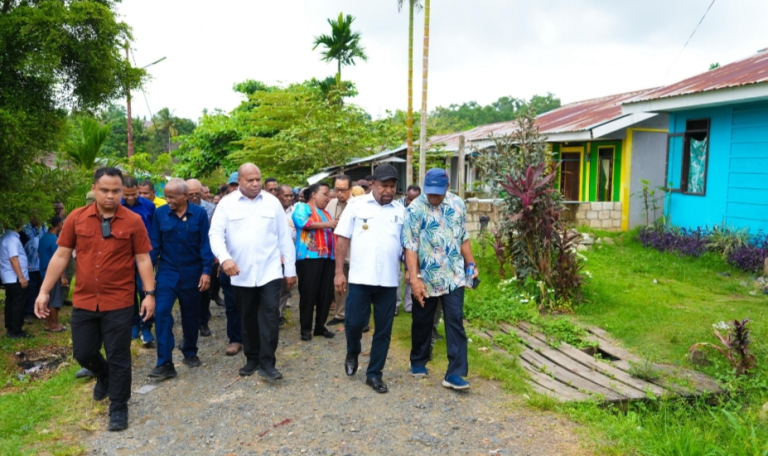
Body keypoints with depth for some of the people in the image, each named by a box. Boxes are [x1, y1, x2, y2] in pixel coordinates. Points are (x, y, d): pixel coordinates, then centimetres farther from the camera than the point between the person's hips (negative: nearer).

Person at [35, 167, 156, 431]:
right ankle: (104, 376, 47)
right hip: (83, 302, 3)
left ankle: (118, 408, 22)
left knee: (118, 357, 5)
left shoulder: (133, 221, -7)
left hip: (119, 303, -3)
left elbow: (143, 259, -4)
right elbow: (61, 256, 4)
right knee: (83, 353, 15)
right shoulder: (76, 218, -1)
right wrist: (44, 291, 2)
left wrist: (149, 293, -9)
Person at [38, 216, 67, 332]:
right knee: (55, 300, -1)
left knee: (47, 299, 14)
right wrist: (63, 277, -19)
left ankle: (48, 323, 20)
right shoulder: (55, 240, -18)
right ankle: (54, 325, 6)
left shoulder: (43, 238, 9)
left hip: (45, 272, 9)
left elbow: (39, 254, 19)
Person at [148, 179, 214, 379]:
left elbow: (205, 243, -6)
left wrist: (206, 271, -11)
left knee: (191, 315, 12)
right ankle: (165, 363, -6)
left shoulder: (199, 213, -7)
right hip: (167, 273, 1)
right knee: (162, 313, -10)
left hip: (192, 273, 0)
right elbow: (154, 244, 1)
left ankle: (190, 353, 31)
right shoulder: (160, 213, -4)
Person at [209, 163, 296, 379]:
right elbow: (216, 234, -5)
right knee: (248, 317, 13)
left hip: (270, 270, -1)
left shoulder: (272, 202, 3)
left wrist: (290, 269, 4)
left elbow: (284, 237, 5)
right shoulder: (226, 203, 1)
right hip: (241, 273, 1)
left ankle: (267, 362, 3)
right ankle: (252, 358, 28)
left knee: (270, 315, -7)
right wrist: (224, 258, -24)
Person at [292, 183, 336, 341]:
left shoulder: (326, 213, 25)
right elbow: (302, 222, -16)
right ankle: (306, 328, 5)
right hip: (309, 257, -7)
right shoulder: (302, 207, 4)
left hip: (327, 257, 7)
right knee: (308, 293, -4)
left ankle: (320, 326, 16)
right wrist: (326, 224, -13)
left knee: (326, 293, 5)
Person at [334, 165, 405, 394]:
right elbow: (343, 239, -1)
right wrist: (339, 272, -5)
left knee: (384, 330, 8)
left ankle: (374, 373, 23)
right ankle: (352, 353, 35)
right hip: (360, 278, -2)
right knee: (354, 322, 3)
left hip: (389, 281, 2)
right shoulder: (356, 205, 0)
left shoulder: (401, 211, 7)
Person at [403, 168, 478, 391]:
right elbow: (410, 247, -16)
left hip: (453, 276, 3)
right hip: (426, 278, -2)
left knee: (455, 322, -2)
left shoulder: (458, 204, 2)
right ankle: (418, 362, 34)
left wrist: (471, 264, 10)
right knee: (422, 322, 13)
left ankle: (454, 373, 3)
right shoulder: (415, 209, -12)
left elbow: (464, 238, 12)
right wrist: (414, 278, -23)